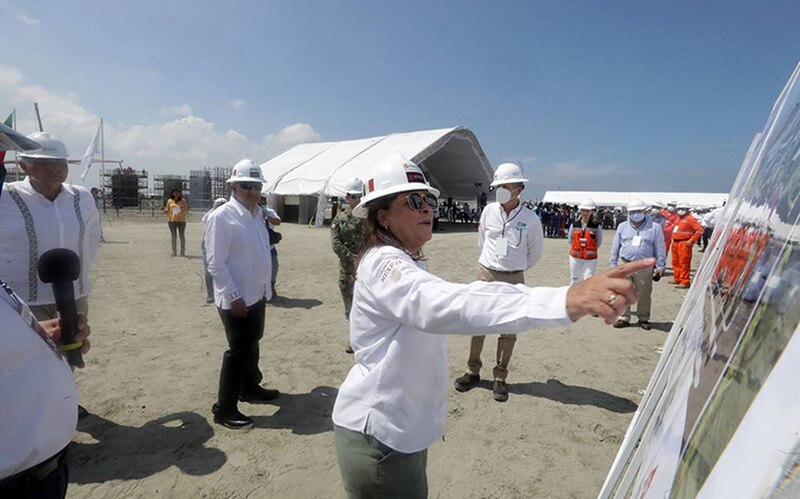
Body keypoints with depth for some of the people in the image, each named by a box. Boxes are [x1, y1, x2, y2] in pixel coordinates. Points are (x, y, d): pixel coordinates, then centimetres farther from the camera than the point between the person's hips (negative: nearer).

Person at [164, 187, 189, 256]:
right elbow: (168, 211, 13)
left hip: (181, 220, -1)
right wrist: (165, 211, -10)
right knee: (173, 236, 1)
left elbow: (186, 212, 6)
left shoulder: (183, 201, 5)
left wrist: (183, 209, -15)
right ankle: (174, 251, 5)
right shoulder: (169, 201, 7)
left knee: (182, 236, -2)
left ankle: (183, 252, 3)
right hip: (172, 220, 1)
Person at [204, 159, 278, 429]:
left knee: (252, 344, 22)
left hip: (257, 295, 8)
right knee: (238, 350, 1)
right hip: (236, 299, -8)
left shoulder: (257, 214, 8)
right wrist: (234, 296, -21)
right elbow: (216, 264, -19)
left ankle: (250, 387, 41)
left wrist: (266, 287, 12)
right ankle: (224, 408, 17)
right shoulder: (222, 217, -16)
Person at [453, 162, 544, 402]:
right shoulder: (489, 211, -2)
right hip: (485, 274, 2)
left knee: (508, 329, 5)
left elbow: (535, 251, 7)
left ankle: (500, 378, 20)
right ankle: (473, 371, 22)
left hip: (513, 279, -2)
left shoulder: (530, 218, -8)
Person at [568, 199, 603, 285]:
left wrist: (590, 250, 0)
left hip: (590, 259, -2)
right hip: (575, 258, 2)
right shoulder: (574, 225, 1)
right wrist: (576, 249, 4)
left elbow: (599, 243, 2)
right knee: (574, 281, 13)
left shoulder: (596, 226, -5)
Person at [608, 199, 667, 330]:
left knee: (644, 294, 7)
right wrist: (613, 264, 8)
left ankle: (644, 319, 21)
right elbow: (615, 247, 10)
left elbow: (660, 248, 4)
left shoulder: (654, 227, 3)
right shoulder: (622, 227, 8)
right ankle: (624, 318, 14)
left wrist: (660, 267, 0)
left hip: (645, 267, -1)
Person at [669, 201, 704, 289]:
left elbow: (700, 230, -13)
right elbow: (674, 229, 33)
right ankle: (677, 279, 26)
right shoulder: (677, 218, 15)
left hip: (684, 244, -9)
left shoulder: (690, 219, -8)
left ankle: (685, 282, -6)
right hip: (675, 243, 9)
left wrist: (691, 241, -15)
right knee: (675, 262, 15)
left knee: (684, 263, -8)